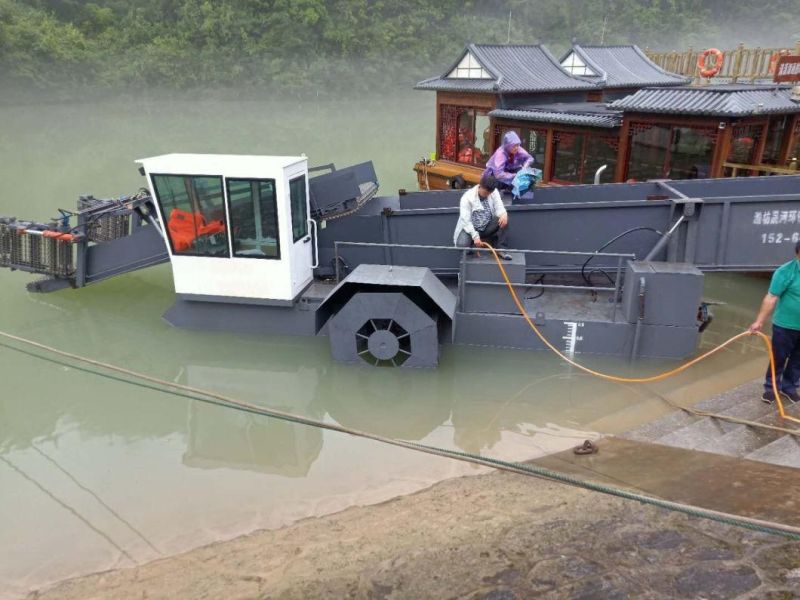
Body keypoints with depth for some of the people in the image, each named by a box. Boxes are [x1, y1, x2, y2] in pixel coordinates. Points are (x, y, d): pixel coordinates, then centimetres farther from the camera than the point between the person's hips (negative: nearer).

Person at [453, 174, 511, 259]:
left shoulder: (494, 192, -5)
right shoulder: (467, 197, -17)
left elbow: (499, 207, -10)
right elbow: (466, 220, -22)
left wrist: (503, 214, -36)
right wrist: (475, 236, -32)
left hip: (487, 227, 3)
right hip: (470, 228, -3)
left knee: (504, 219, -23)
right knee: (462, 245, -32)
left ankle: (500, 248, -13)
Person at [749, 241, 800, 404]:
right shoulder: (786, 272, -15)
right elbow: (771, 298, -17)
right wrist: (759, 321, -21)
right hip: (785, 326, -4)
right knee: (778, 358, 7)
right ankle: (771, 388, 20)